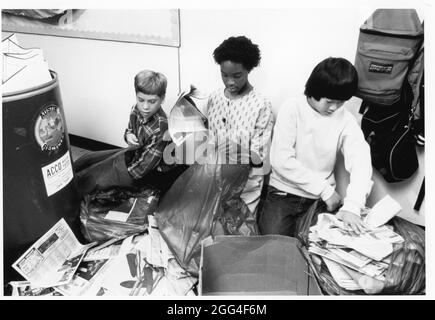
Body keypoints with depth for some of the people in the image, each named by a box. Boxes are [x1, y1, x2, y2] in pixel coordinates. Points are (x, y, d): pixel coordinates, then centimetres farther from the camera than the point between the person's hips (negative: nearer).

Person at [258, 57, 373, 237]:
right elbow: (281, 160, -18)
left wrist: (352, 206, -33)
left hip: (321, 198, 3)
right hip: (283, 193, -2)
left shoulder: (346, 121, -3)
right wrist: (326, 190, -17)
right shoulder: (292, 109, -10)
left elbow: (361, 162, -16)